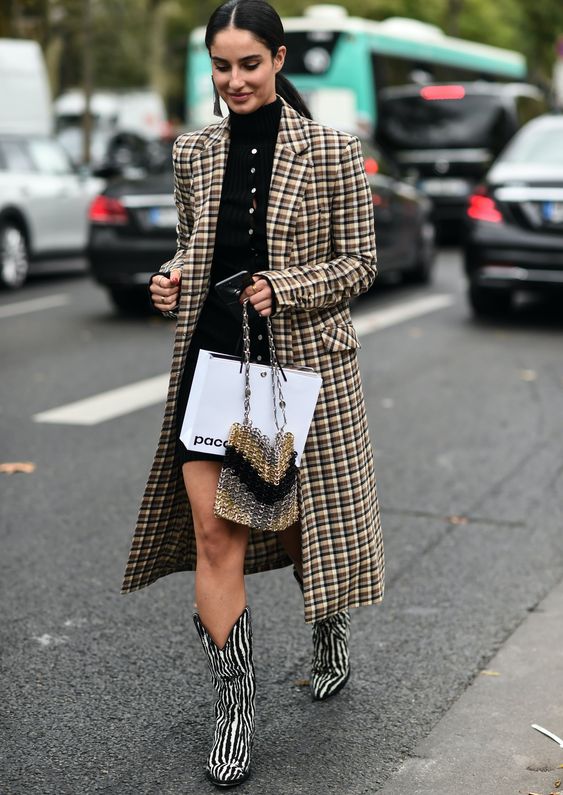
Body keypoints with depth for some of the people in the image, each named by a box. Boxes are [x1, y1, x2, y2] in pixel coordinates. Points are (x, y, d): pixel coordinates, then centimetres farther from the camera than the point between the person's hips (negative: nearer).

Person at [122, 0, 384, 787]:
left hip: (302, 359, -3)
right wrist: (173, 277, -5)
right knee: (213, 530, -2)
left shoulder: (332, 151, -6)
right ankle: (235, 699, 12)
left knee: (301, 519, 11)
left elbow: (360, 263, -3)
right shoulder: (194, 152, 6)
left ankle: (331, 630, 43)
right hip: (212, 358, 3)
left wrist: (284, 289, -18)